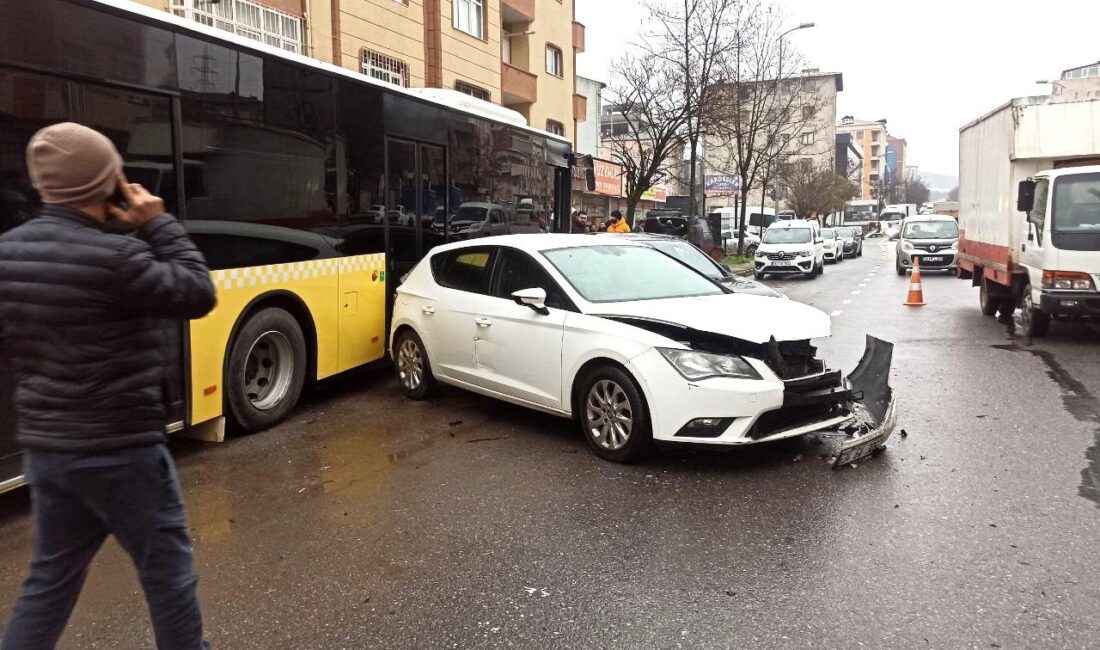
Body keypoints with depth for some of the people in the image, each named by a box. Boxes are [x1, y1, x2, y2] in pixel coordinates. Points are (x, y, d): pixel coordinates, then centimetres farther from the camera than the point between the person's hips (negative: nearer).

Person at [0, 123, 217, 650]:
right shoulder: (114, 256, -23)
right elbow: (197, 294, -13)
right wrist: (159, 225, -7)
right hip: (118, 448, -7)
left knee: (51, 576, 21)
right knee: (167, 568, 10)